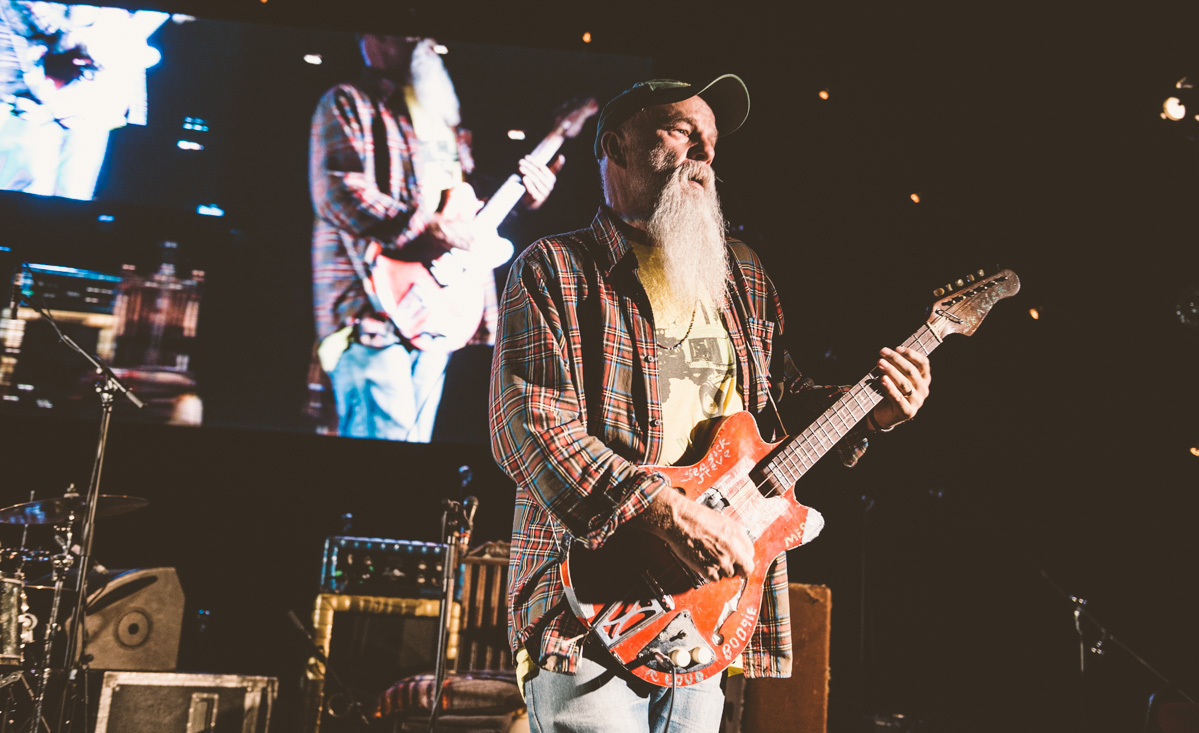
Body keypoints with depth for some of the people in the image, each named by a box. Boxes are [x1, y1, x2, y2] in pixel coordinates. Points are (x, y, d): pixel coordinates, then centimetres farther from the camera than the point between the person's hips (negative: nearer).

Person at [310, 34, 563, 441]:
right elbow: (337, 191, -15)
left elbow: (470, 206, 27)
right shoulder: (349, 104, 1)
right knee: (382, 436, -13)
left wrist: (520, 196, 7)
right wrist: (425, 228, -24)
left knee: (416, 438, 11)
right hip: (373, 308, -8)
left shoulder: (442, 121, 24)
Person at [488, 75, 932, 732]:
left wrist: (866, 414, 1)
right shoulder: (554, 269, -4)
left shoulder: (741, 276, 16)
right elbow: (525, 423, -16)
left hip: (704, 612, 6)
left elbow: (783, 395, 22)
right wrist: (669, 512, -24)